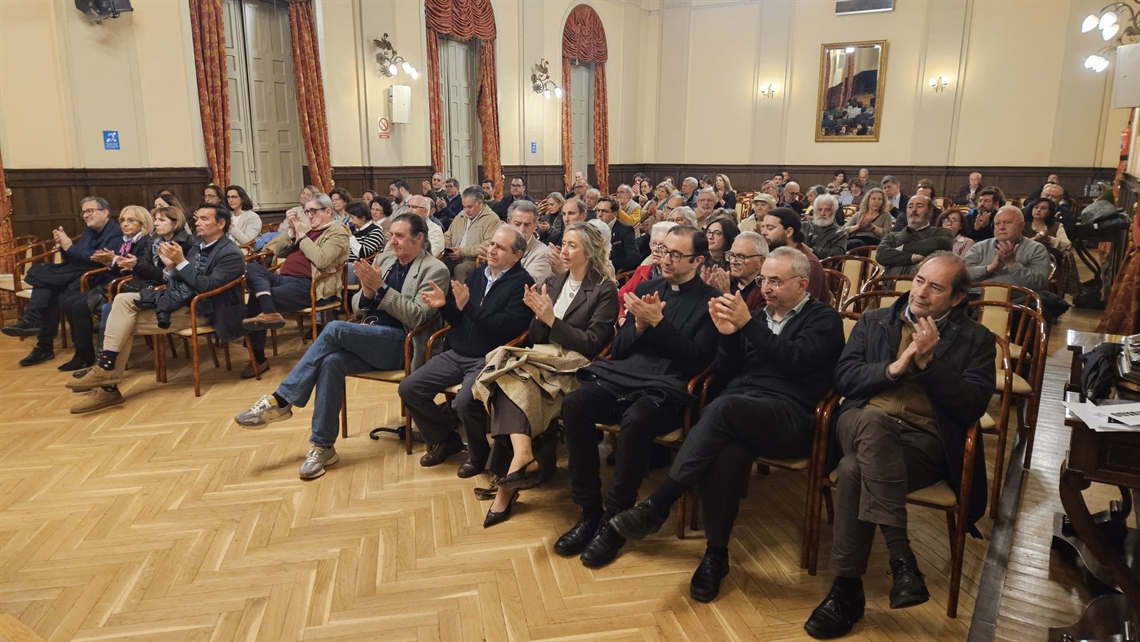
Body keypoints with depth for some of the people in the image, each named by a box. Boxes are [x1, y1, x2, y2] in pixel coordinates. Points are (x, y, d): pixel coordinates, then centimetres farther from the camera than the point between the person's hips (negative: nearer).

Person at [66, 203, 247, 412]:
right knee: (124, 299, -9)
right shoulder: (197, 248, 17)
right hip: (180, 300, 8)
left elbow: (206, 287, -20)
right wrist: (170, 266, -4)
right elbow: (177, 283, 14)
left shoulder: (231, 254, -10)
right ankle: (106, 368, -11)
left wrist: (181, 262, -19)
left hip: (200, 311, -8)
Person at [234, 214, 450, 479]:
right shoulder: (385, 259, 16)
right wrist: (367, 291, -7)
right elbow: (361, 310, 16)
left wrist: (381, 287, -18)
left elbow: (416, 317, -13)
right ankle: (323, 446, -17)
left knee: (335, 329, -27)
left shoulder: (435, 270, -3)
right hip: (370, 339, 6)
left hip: (401, 345, -6)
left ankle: (281, 400, -17)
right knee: (331, 361, -26)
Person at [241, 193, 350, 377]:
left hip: (307, 286, -8)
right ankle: (269, 313, -27)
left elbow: (321, 260, -18)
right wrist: (291, 231, 7)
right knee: (253, 268, -19)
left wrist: (302, 236, -10)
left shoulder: (337, 232, 0)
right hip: (284, 278, 8)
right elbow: (278, 252, 22)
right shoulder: (307, 228, 23)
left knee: (257, 299, -21)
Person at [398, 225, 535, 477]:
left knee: (464, 402, -32)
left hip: (489, 360, -7)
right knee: (409, 388, -2)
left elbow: (508, 327, -22)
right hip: (456, 354, 7)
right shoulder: (477, 274, 12)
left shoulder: (522, 284, -9)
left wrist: (468, 307, -24)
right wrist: (444, 305, -6)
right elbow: (459, 320, 15)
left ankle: (478, 453, -1)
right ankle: (445, 439, 18)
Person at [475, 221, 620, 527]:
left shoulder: (605, 290, -2)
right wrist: (539, 315, -8)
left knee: (509, 376, -28)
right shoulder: (552, 284, 16)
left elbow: (592, 344, -10)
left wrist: (551, 319, -15)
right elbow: (535, 339, 12)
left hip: (575, 369, -5)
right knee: (511, 377, -28)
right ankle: (522, 455, -38)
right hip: (542, 363, 6)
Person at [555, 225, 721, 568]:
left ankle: (614, 521, -17)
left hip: (667, 389, -5)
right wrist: (639, 324, -4)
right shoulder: (647, 289, 18)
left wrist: (658, 322, -12)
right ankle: (589, 511, -13)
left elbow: (697, 360, -6)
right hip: (623, 378, 5)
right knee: (573, 404, -24)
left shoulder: (710, 300, 3)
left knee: (635, 420, -37)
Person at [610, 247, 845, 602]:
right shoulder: (758, 316, 25)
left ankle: (657, 506, -33)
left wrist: (748, 325, -15)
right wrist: (728, 334, 1)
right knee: (728, 449, -34)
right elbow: (726, 373, 19)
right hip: (736, 413, 4)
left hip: (789, 415, -4)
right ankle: (716, 553, -23)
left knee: (724, 407, -35)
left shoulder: (824, 319, 10)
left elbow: (794, 360, -9)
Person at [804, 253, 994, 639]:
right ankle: (901, 556, -35)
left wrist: (928, 361, -10)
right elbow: (843, 378, 7)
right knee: (873, 419, -38)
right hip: (864, 426, 2)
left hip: (925, 441, -2)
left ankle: (847, 589, -22)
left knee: (853, 471, -33)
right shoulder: (873, 321, 18)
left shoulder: (974, 339, 13)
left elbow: (973, 407, -1)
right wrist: (894, 368, -8)